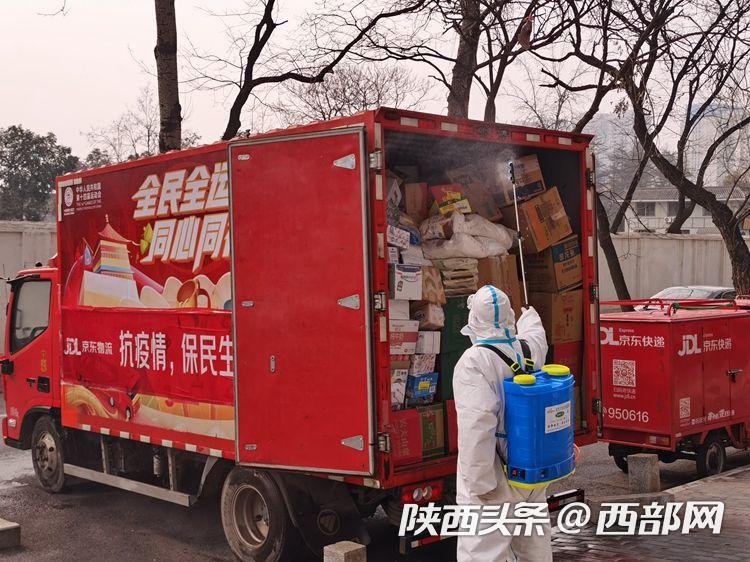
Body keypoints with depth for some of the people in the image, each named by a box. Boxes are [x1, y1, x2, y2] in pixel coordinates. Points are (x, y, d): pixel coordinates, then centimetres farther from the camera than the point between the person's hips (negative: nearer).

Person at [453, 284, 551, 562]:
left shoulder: (474, 362, -21)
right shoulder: (528, 348, 1)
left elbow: (478, 423, -29)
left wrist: (480, 484, -23)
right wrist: (530, 316, 51)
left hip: (497, 479, -7)